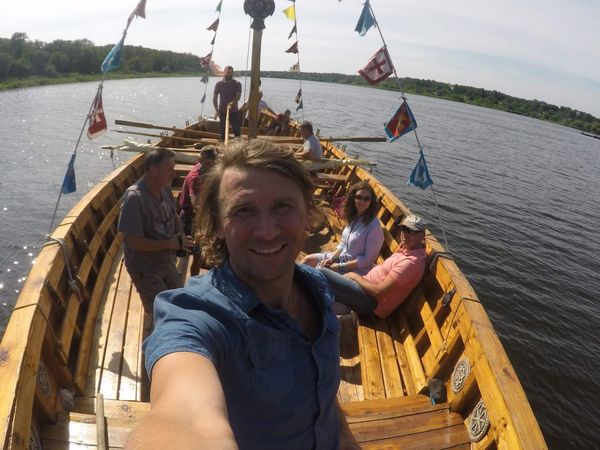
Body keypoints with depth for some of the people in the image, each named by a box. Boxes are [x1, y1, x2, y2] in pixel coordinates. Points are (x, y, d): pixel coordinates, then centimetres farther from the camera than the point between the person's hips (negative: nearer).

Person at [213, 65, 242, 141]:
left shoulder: (237, 84, 1)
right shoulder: (219, 84, 4)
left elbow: (238, 96, -13)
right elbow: (215, 98, 4)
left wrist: (233, 102, -34)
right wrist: (217, 110, -7)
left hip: (234, 111, 0)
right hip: (223, 112, 1)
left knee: (237, 131, 0)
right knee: (223, 131, 5)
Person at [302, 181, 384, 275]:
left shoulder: (374, 225, -23)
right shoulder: (354, 217, 1)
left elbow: (367, 259, -21)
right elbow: (343, 243, 9)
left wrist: (340, 266, -19)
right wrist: (331, 258, -8)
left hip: (355, 270, -8)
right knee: (308, 260, 6)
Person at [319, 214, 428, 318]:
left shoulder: (411, 262, -25)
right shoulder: (408, 248, 4)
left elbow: (378, 291, -25)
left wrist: (355, 276, -12)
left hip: (372, 301, -10)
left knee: (322, 274, -15)